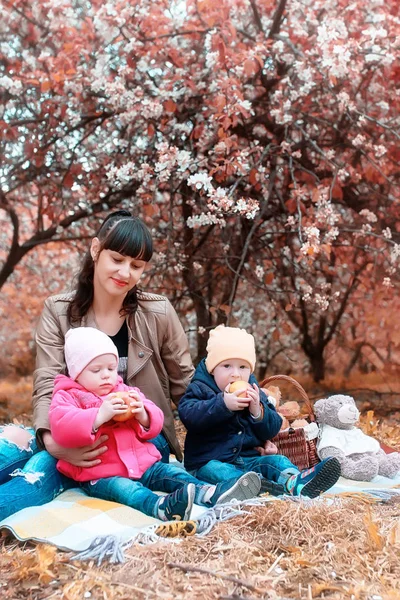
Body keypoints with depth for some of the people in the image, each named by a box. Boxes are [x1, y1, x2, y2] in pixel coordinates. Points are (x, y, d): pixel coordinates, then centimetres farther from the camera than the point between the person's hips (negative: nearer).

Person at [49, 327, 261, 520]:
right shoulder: (67, 397, 0)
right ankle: (162, 506, -63)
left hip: (142, 464, 7)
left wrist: (142, 415, -11)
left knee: (171, 472, -13)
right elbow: (61, 428, -22)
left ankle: (211, 494, -32)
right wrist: (100, 415, -30)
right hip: (100, 475, -7)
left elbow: (155, 424, 13)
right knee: (124, 488, -34)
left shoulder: (126, 392, 16)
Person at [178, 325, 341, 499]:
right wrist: (223, 405, -30)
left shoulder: (254, 393, 12)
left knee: (277, 461, -16)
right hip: (208, 462, -5)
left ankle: (294, 481, -48)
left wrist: (258, 411, -14)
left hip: (248, 459, 5)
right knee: (215, 471, -35)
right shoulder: (200, 389, -2)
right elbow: (189, 416, -22)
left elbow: (272, 430, 7)